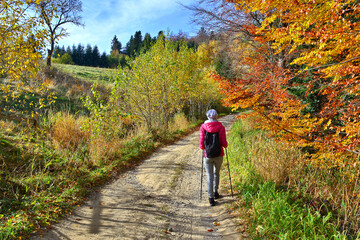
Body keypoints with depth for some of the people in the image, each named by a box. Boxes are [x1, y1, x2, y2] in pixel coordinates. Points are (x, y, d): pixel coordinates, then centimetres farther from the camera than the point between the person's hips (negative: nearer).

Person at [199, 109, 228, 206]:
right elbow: (223, 143, -9)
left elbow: (202, 144, -8)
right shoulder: (221, 127, -7)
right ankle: (215, 192, 31)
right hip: (218, 155, 1)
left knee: (209, 176, 7)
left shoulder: (203, 127, -6)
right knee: (216, 173, 24)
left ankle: (211, 198, 5)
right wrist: (225, 145, 14)